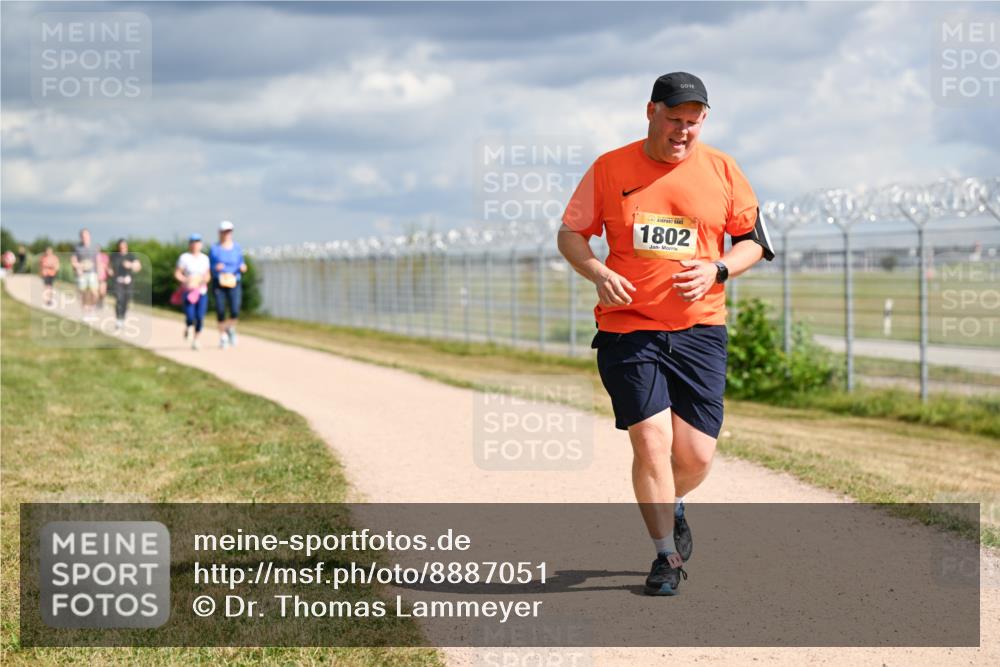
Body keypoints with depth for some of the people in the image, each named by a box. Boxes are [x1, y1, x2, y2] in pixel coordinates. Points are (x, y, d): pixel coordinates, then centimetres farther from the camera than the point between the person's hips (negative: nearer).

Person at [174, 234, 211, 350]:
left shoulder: (204, 258, 9)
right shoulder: (184, 257, -3)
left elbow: (208, 275, 15)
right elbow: (177, 273, -3)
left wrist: (205, 280, -6)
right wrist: (186, 281, -16)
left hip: (202, 292, 3)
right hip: (189, 292, -3)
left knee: (200, 318, -6)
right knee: (190, 317, -12)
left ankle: (195, 341, 8)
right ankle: (187, 327, 26)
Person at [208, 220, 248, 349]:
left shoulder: (237, 248, 7)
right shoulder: (214, 248, 1)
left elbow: (241, 265, 13)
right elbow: (209, 268, 4)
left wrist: (242, 268, -9)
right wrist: (216, 268, -17)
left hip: (234, 283, 1)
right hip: (218, 284, -1)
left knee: (235, 312, -12)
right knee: (220, 312, -5)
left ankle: (231, 329, 19)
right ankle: (223, 337, 12)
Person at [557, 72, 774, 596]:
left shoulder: (723, 171, 4)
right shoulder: (609, 169, 2)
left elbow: (753, 241, 11)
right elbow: (570, 234, 8)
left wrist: (716, 270, -9)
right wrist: (598, 273, -11)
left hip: (700, 331, 1)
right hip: (627, 330, -1)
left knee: (696, 456, -1)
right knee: (651, 442, -11)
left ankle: (672, 508, 34)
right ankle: (666, 556, 7)